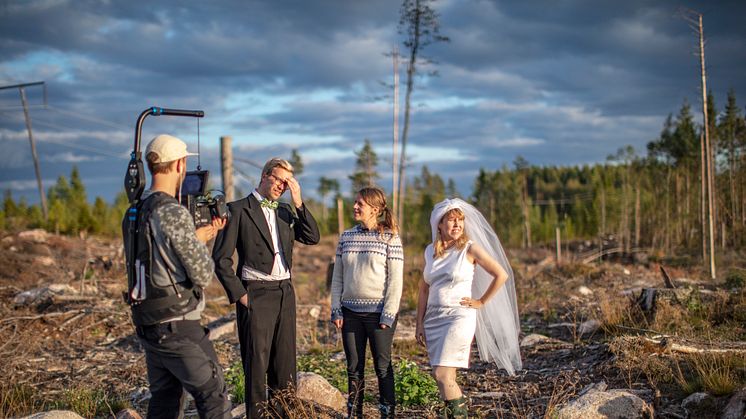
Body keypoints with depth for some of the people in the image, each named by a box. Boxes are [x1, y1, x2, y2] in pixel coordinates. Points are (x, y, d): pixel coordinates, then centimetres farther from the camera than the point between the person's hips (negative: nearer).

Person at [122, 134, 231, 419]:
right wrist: (202, 243, 1)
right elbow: (202, 275, -17)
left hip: (147, 322, 9)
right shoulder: (174, 213, -19)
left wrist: (199, 237, 17)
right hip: (178, 325, -9)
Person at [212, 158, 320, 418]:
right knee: (257, 362, -1)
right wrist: (239, 295, -10)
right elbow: (221, 258, -7)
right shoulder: (239, 210, -4)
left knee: (284, 362, 10)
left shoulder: (285, 211, 15)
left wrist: (298, 202, -4)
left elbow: (312, 238, 3)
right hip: (256, 295, -6)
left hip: (285, 293, 6)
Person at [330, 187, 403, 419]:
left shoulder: (390, 238, -6)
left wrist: (388, 315, -12)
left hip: (378, 312, -4)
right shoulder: (347, 237, 7)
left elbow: (395, 281, -8)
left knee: (383, 367, 4)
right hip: (351, 311, 4)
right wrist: (336, 310, 3)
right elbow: (337, 277, 10)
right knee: (354, 368, 10)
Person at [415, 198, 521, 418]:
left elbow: (502, 275, -6)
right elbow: (424, 289, 12)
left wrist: (481, 302, -4)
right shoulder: (430, 251, 7)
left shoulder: (470, 248, -6)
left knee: (442, 374, -12)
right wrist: (419, 324, 8)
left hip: (459, 317, -5)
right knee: (445, 377, 8)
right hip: (433, 318, 5)